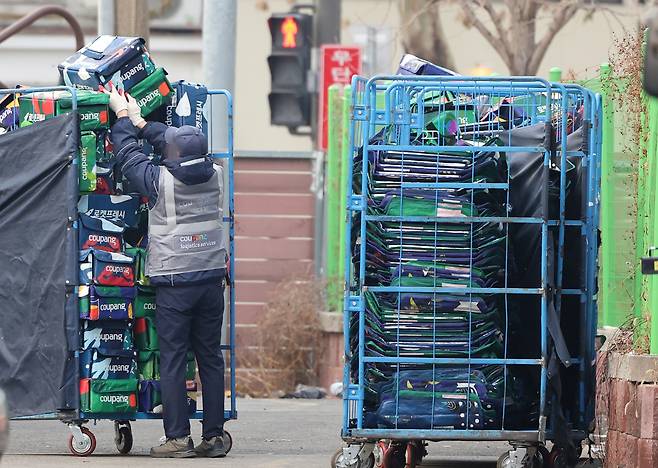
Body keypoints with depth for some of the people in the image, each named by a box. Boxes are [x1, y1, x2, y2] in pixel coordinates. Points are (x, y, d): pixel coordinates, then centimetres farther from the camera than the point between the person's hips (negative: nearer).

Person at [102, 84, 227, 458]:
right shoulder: (215, 177, 3)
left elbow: (128, 154, 5)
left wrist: (123, 117, 22)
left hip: (174, 283, -5)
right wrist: (139, 121, 28)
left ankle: (178, 438, -5)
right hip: (212, 279, 5)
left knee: (173, 361, -2)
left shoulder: (162, 181, -11)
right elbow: (187, 149, 20)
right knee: (211, 358, 8)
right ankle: (214, 436, 8)